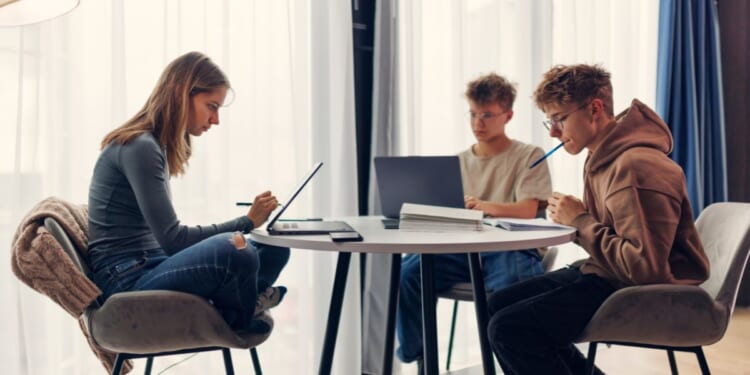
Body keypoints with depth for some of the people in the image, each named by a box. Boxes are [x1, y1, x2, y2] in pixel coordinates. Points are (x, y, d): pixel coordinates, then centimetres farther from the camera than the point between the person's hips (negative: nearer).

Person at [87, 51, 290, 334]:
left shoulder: (156, 146, 14)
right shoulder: (137, 147, -15)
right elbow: (172, 239, -20)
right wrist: (246, 222, -13)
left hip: (152, 267, 9)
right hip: (125, 282, -9)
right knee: (232, 252, -32)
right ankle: (238, 318, -2)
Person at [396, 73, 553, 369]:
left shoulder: (529, 156, 5)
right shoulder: (459, 162, 18)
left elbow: (527, 211, -10)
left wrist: (480, 205, -30)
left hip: (510, 248, -4)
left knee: (510, 279, -39)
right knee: (408, 270, -22)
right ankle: (415, 355, -2)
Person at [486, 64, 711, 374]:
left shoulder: (636, 166, -23)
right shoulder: (603, 157, 8)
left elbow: (645, 267, -27)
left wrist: (580, 221, -18)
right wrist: (574, 218, -3)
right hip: (608, 275, 10)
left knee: (509, 328, -19)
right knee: (499, 304, 11)